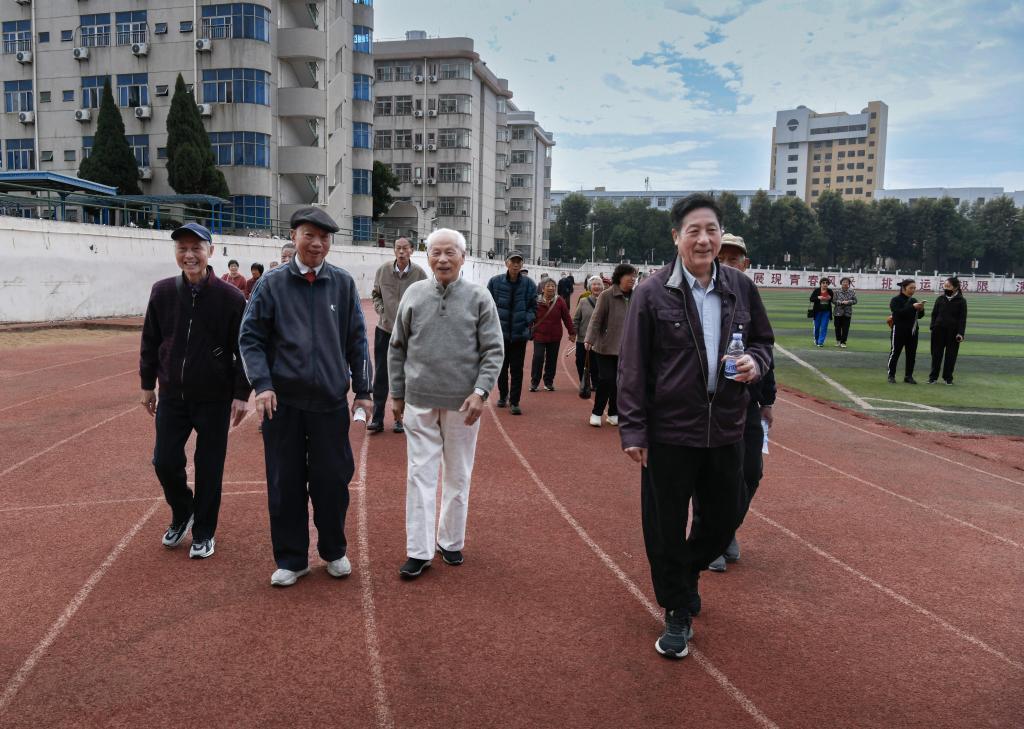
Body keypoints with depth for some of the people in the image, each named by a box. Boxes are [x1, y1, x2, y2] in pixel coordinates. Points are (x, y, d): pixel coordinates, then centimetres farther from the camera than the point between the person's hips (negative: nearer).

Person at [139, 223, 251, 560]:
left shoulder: (230, 297, -10)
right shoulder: (162, 292, -1)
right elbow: (150, 342, 9)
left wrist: (241, 395, -8)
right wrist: (147, 385, 11)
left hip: (215, 398, -3)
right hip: (171, 395, 3)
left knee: (209, 469, 6)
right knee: (165, 462, 7)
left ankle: (204, 533, 24)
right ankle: (182, 514, 35)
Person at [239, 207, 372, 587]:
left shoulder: (343, 283, 4)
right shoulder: (272, 283, 1)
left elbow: (356, 340, 7)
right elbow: (250, 337, 1)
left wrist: (363, 391, 6)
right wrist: (262, 384, -11)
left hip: (331, 401, 1)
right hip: (283, 402, 0)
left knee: (332, 481, 7)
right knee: (285, 484, 7)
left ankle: (334, 551, 28)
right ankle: (291, 559, 23)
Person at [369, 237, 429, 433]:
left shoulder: (419, 274, -7)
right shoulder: (383, 270, -2)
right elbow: (375, 294, 13)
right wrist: (379, 308, -3)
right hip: (384, 329, 2)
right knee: (380, 375, 5)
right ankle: (377, 418, 13)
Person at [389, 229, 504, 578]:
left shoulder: (479, 297, -3)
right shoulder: (414, 294, 2)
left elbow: (494, 350, -4)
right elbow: (397, 348, 9)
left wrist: (480, 391, -15)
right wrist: (397, 393, 7)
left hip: (462, 402, -1)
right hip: (419, 401, 1)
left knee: (458, 476, 11)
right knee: (421, 474, 3)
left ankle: (451, 541, 27)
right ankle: (419, 551, 10)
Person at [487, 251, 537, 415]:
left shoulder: (529, 283, -2)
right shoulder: (495, 282, -4)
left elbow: (533, 307, 5)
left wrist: (526, 320, -9)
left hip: (520, 333, -1)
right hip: (500, 332, 1)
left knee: (517, 369, 2)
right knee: (502, 367, 15)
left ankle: (514, 402, 10)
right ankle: (503, 396, 33)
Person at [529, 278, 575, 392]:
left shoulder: (559, 301, -1)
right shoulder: (536, 301, -5)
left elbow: (566, 318, 1)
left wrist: (572, 332, 0)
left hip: (555, 337, 2)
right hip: (539, 336, -2)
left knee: (552, 360, 9)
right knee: (538, 358, -6)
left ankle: (549, 382, 21)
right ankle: (534, 383, 5)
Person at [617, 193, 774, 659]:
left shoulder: (741, 288, 3)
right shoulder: (654, 293, -8)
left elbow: (763, 339, 17)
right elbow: (633, 367, -7)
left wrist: (755, 361, -8)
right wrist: (633, 429, -9)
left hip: (725, 429, 4)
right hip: (669, 430, -4)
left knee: (725, 516, 17)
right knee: (666, 528, 8)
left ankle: (687, 573, 47)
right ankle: (678, 614, 28)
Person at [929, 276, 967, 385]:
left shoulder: (961, 301, -3)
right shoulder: (940, 299, 5)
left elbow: (963, 318, -4)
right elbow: (934, 314, 8)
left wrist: (960, 333, -11)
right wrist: (933, 328, -3)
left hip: (953, 332, -2)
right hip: (939, 331, 2)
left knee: (951, 355, 5)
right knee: (936, 354, 4)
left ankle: (948, 377, 16)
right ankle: (933, 377, 11)